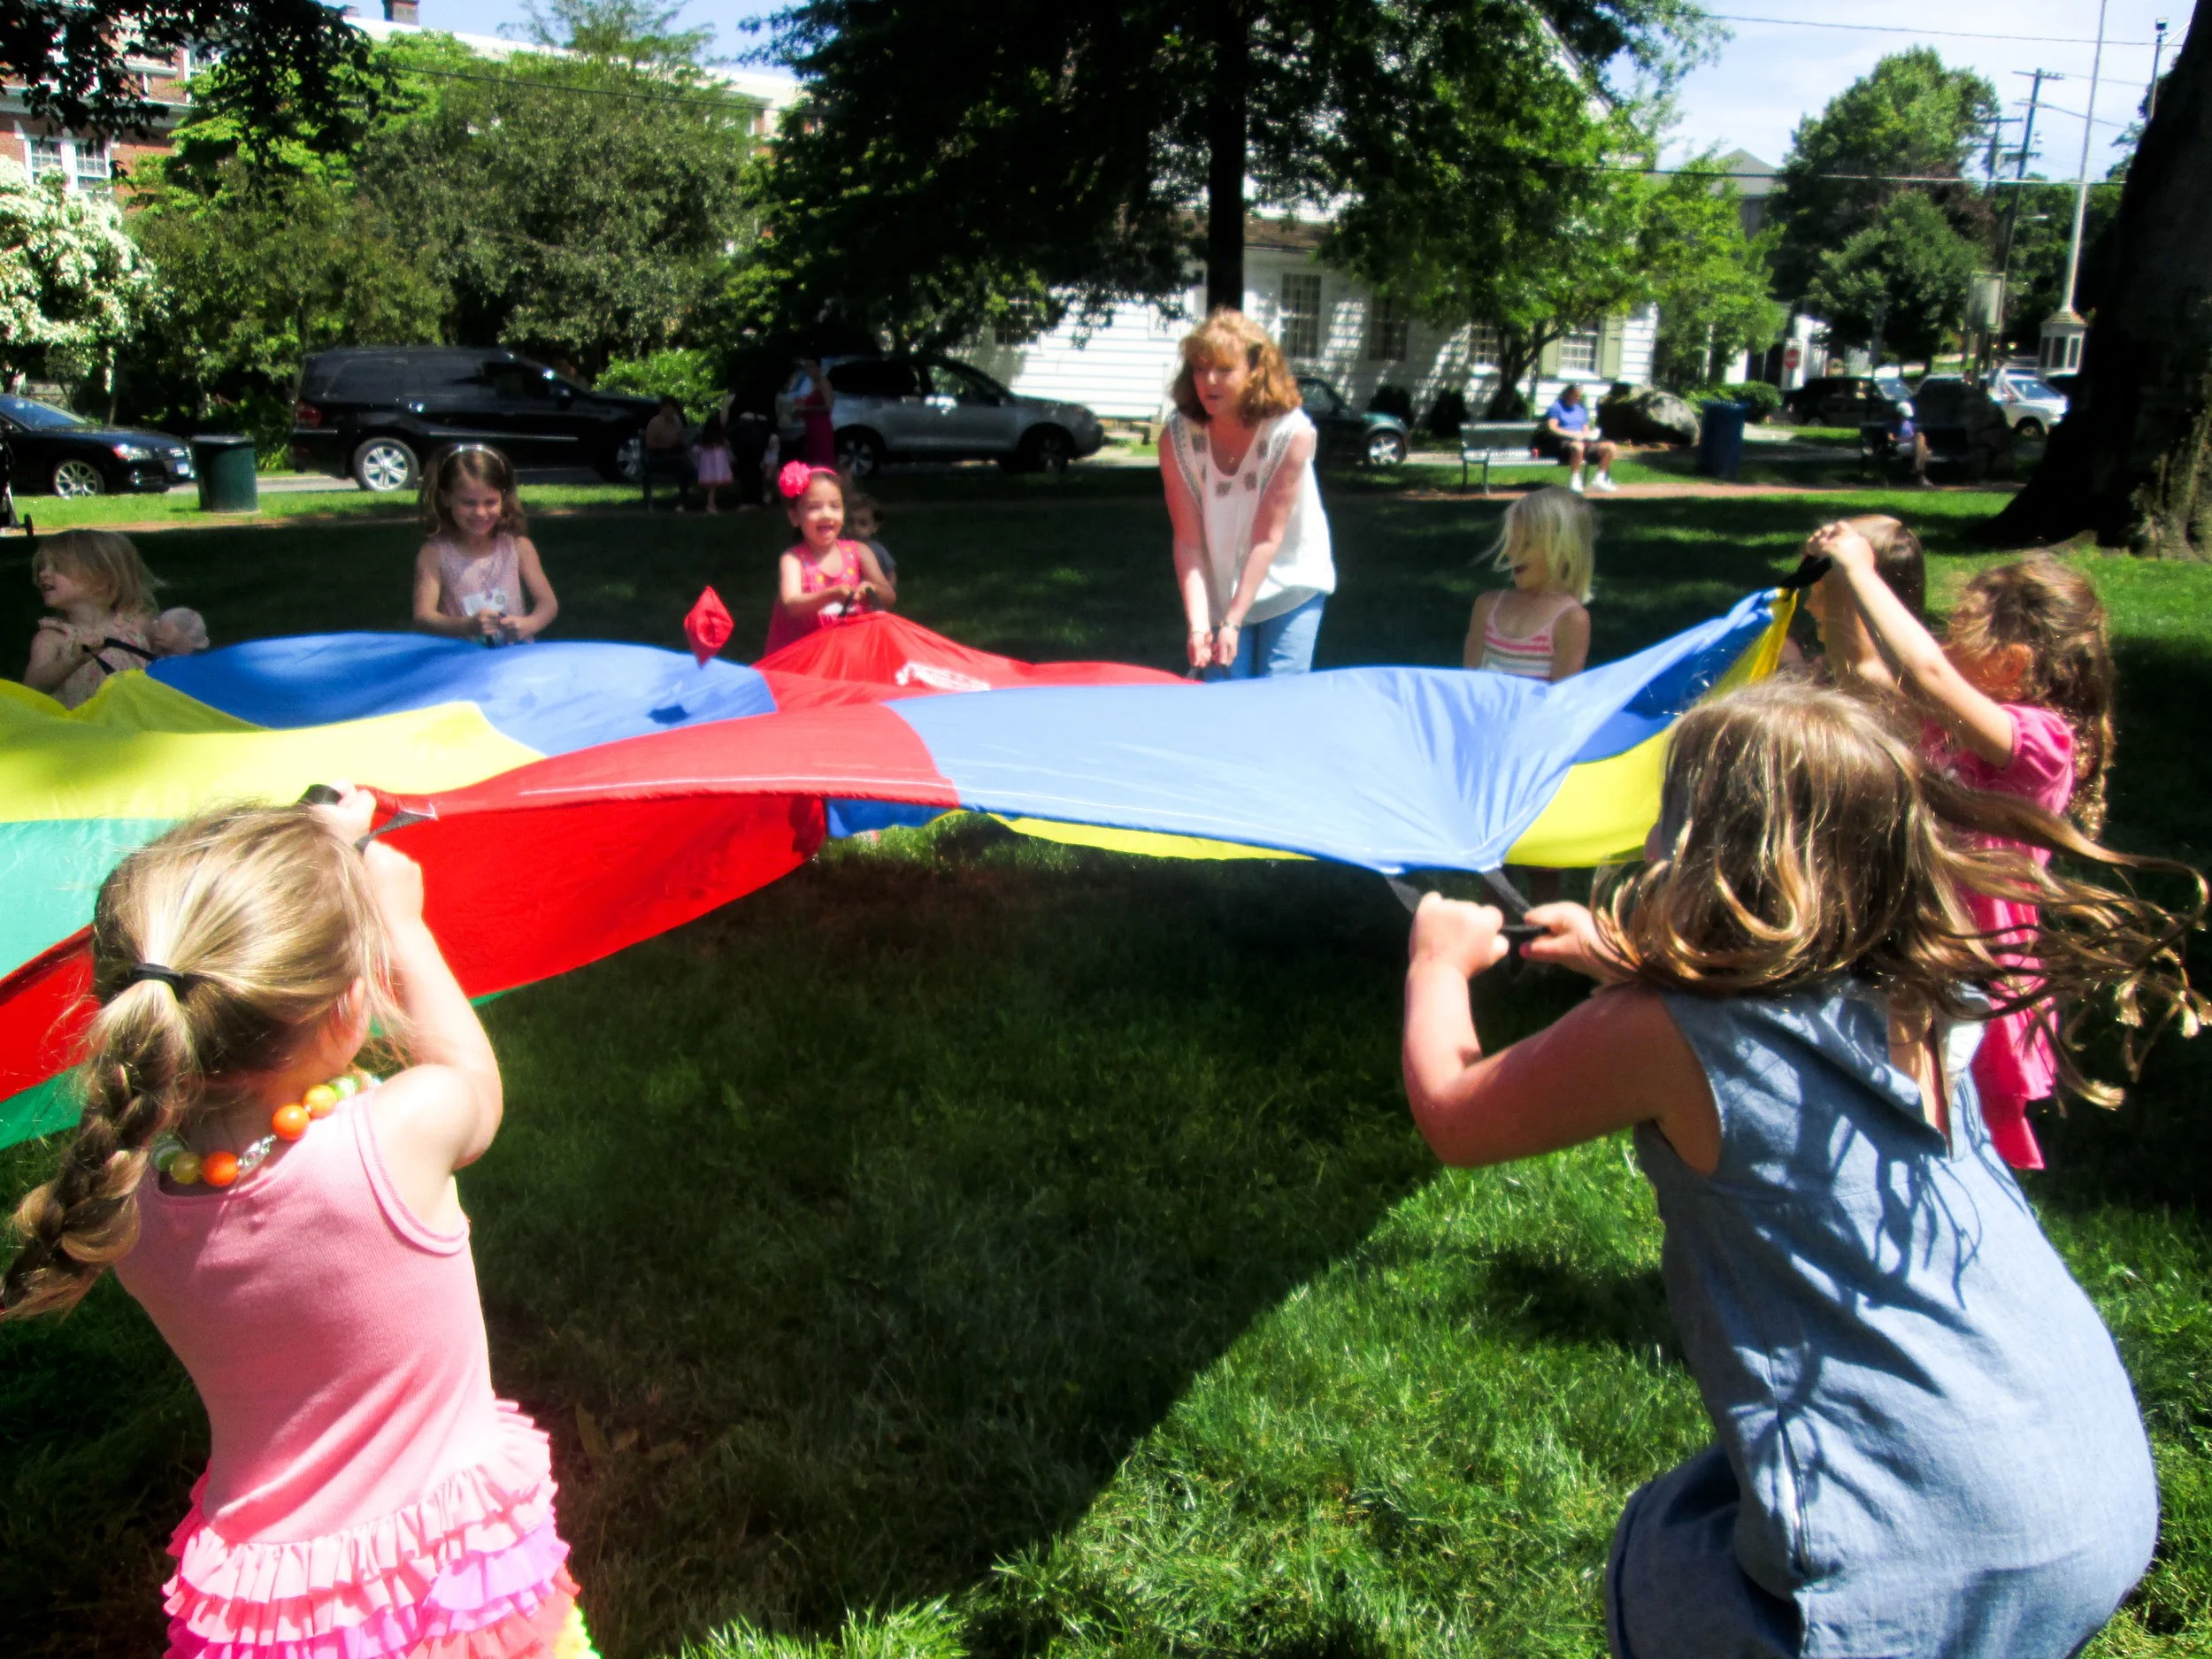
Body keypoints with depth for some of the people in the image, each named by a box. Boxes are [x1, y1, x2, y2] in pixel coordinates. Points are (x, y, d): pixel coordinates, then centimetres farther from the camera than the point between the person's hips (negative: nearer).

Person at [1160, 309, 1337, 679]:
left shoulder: (1294, 433, -24)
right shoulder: (1176, 437, -17)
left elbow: (1268, 537, -23)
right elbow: (1188, 540, -18)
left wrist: (1233, 622, -25)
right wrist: (1198, 624, -28)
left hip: (1291, 586, -2)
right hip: (1220, 592, 2)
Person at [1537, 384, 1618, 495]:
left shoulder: (1582, 408, 25)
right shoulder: (1557, 406, 4)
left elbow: (1586, 429, 23)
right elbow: (1551, 428, -8)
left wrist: (1585, 434, -2)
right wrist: (1572, 434, -16)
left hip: (1582, 441, 7)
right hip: (1562, 442, -7)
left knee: (1611, 447, -13)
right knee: (1578, 446, -43)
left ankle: (1600, 479, -8)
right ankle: (1575, 481, -31)